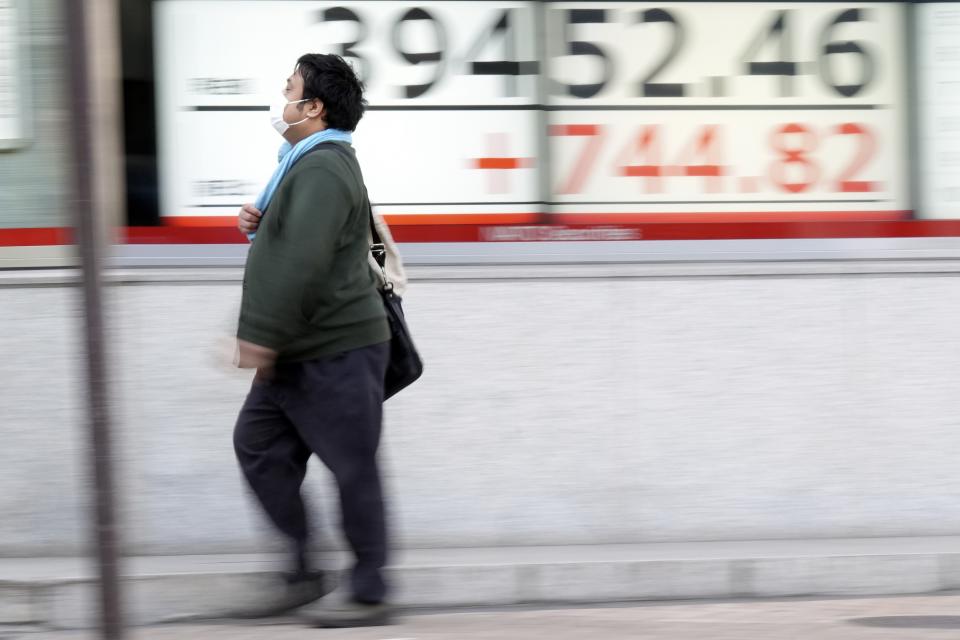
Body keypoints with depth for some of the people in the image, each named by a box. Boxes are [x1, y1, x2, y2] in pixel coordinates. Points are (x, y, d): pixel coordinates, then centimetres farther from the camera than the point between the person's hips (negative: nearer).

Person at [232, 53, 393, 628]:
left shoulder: (323, 170, -19)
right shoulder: (308, 162, 17)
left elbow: (302, 261, -27)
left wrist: (262, 334, -26)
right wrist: (260, 223, 9)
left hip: (335, 352, -11)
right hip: (298, 352, 11)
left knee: (353, 471, -3)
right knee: (258, 446, 10)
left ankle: (370, 596, 3)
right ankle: (306, 571, 14)